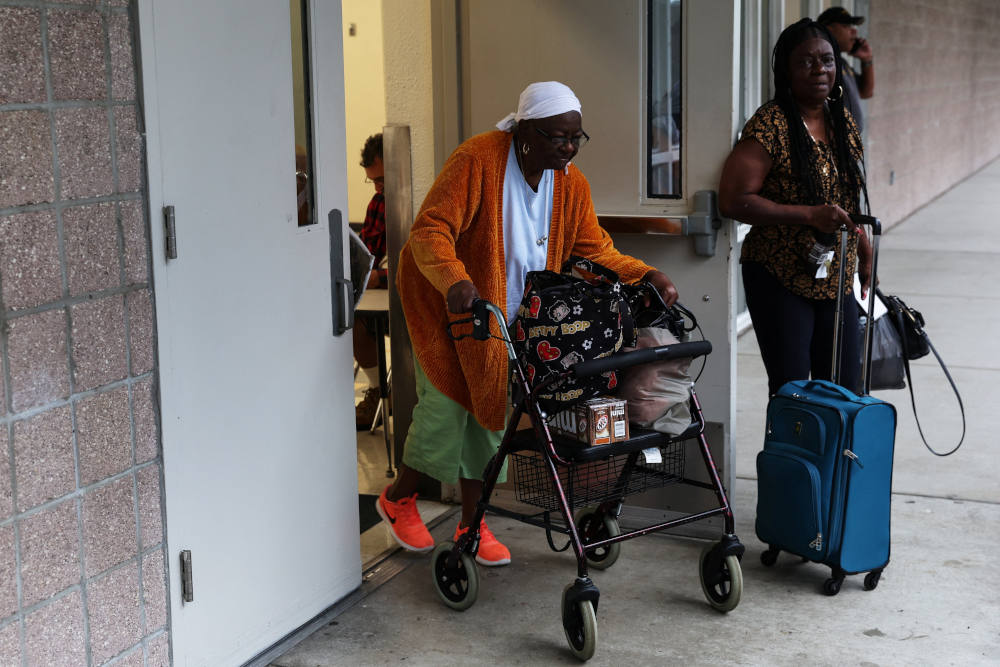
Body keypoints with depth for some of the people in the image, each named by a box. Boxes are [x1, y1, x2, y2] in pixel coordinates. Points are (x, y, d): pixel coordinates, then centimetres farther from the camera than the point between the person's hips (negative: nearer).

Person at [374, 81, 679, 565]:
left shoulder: (570, 185, -4)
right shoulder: (477, 160, -24)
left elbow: (595, 250, 1)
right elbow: (430, 230, -30)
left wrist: (647, 275, -15)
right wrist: (455, 279, -48)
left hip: (513, 314, 6)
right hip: (446, 302, -5)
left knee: (488, 410, 7)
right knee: (448, 400, -7)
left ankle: (472, 524, 18)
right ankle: (399, 498, 18)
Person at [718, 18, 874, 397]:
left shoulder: (843, 123, 8)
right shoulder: (770, 125, -14)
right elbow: (732, 201, -22)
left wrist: (864, 252, 22)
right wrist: (811, 215, -25)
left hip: (836, 280, 7)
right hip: (780, 281, -7)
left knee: (844, 388, 10)